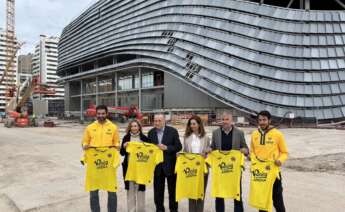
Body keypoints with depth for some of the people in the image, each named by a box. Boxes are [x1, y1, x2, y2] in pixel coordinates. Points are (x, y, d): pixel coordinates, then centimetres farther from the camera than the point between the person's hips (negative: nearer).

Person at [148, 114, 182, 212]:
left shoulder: (172, 131, -7)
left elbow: (179, 147, -9)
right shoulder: (151, 132, 3)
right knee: (158, 190, 12)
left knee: (172, 189, 11)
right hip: (157, 165, 3)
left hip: (170, 165, -2)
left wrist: (166, 148, -21)